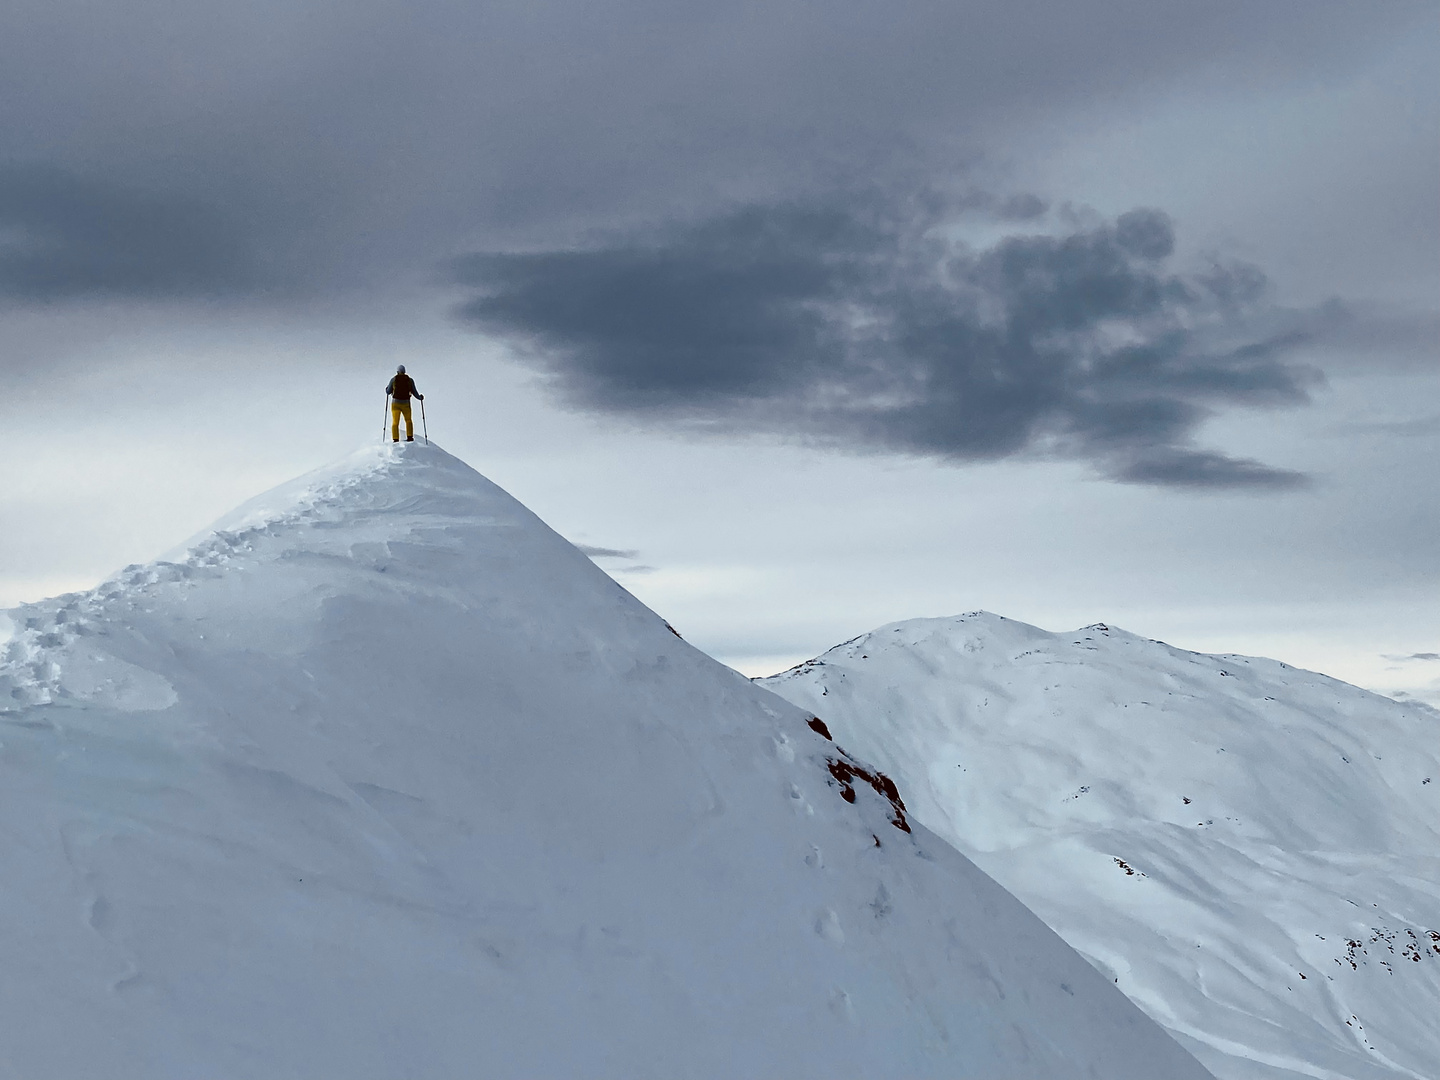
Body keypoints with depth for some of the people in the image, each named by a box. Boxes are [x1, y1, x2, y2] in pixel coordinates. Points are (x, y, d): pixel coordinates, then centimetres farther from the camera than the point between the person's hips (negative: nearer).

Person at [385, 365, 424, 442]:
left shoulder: (393, 380, -2)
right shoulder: (410, 380, -1)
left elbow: (388, 392, 6)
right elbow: (414, 392, 3)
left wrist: (387, 387, 29)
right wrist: (420, 397, 22)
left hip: (395, 403, -1)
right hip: (406, 404, 1)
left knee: (395, 422, 4)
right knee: (408, 420, 21)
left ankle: (395, 439, -6)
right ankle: (409, 436, 13)